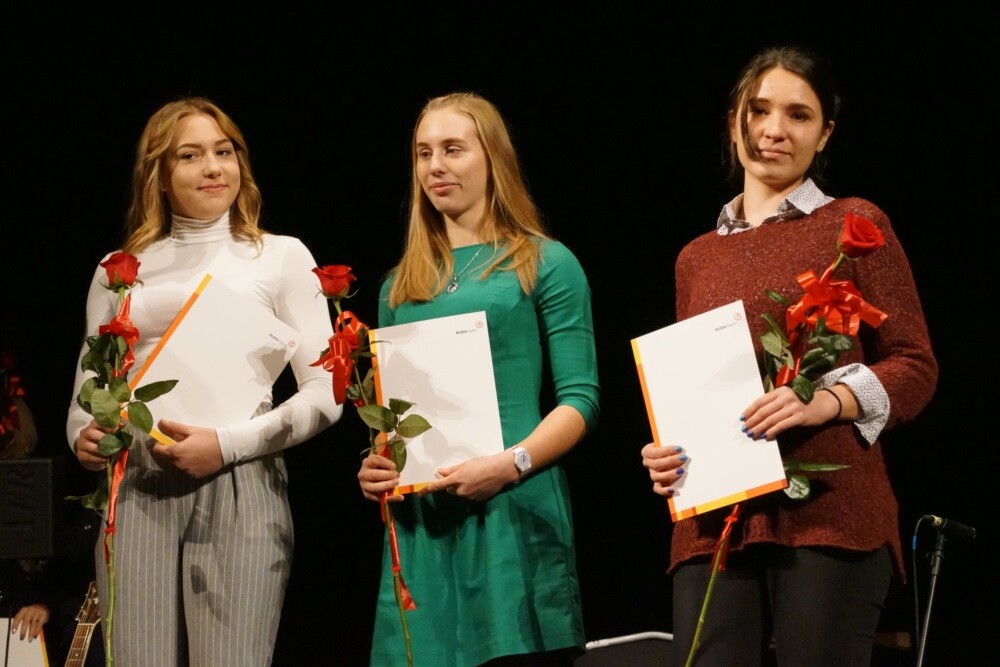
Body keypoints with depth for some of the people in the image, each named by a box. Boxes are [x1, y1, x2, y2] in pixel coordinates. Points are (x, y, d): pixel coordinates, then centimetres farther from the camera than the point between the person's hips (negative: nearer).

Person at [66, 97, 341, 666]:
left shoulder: (281, 256, 7)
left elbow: (324, 394, 2)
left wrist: (227, 444, -12)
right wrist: (83, 435, -5)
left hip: (239, 487, -2)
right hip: (135, 490, 2)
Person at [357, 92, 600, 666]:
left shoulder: (545, 263, 3)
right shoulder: (402, 285, 18)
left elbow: (580, 397, -4)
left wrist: (512, 464, -18)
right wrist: (374, 465, -1)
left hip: (515, 514, -4)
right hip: (420, 523, 4)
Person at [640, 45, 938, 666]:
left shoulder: (853, 224, 5)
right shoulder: (697, 258, 20)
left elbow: (915, 368, 1)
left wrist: (826, 401, -16)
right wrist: (664, 454, 4)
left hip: (829, 515, -4)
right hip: (714, 521, 4)